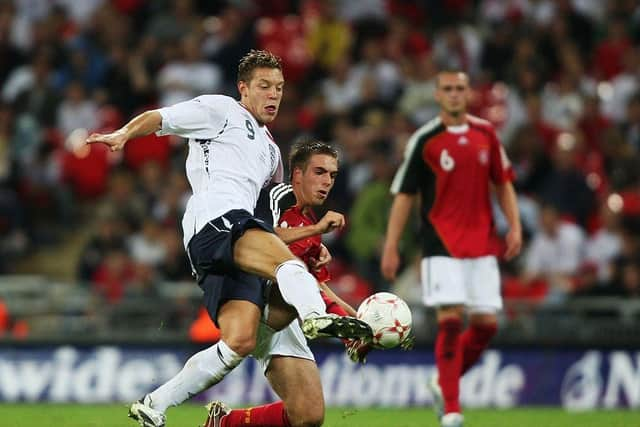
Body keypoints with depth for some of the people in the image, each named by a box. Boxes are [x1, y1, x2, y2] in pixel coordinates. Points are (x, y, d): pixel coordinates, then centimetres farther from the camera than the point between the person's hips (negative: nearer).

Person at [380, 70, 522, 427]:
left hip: (482, 246, 4)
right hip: (442, 246, -4)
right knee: (451, 319, -14)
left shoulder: (486, 134, 8)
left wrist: (515, 226, 3)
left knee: (486, 323, 0)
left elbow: (503, 183, 16)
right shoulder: (424, 140, -2)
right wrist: (391, 247, -4)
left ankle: (444, 383, 23)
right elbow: (404, 194, 0)